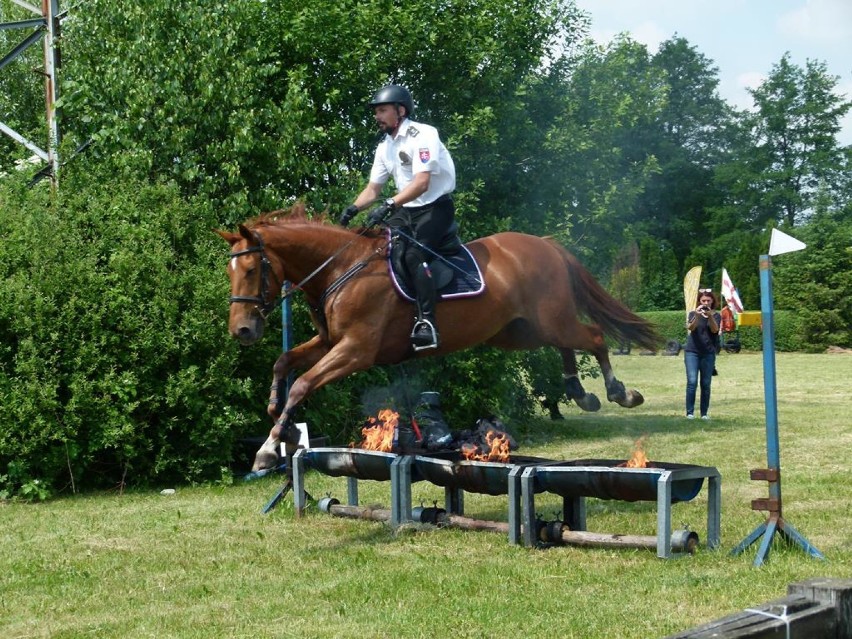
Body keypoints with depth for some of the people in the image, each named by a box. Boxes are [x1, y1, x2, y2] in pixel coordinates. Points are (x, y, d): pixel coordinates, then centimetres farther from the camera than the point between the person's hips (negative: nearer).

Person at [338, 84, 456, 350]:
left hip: (436, 207, -9)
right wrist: (353, 208, -9)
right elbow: (373, 188, 11)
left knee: (413, 254, -30)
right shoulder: (385, 147, 11)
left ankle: (427, 323, -35)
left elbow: (421, 183, -26)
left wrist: (389, 205, -36)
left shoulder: (423, 135, -15)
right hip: (406, 210, 9)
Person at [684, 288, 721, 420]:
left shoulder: (716, 315, 5)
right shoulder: (693, 314, 5)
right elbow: (690, 327, -14)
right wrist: (697, 315, -32)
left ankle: (704, 413, 7)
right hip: (692, 351, -1)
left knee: (706, 384, 1)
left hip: (708, 353, 1)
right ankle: (690, 412, -8)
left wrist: (710, 316, -29)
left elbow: (715, 329, -13)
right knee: (692, 382, -11)